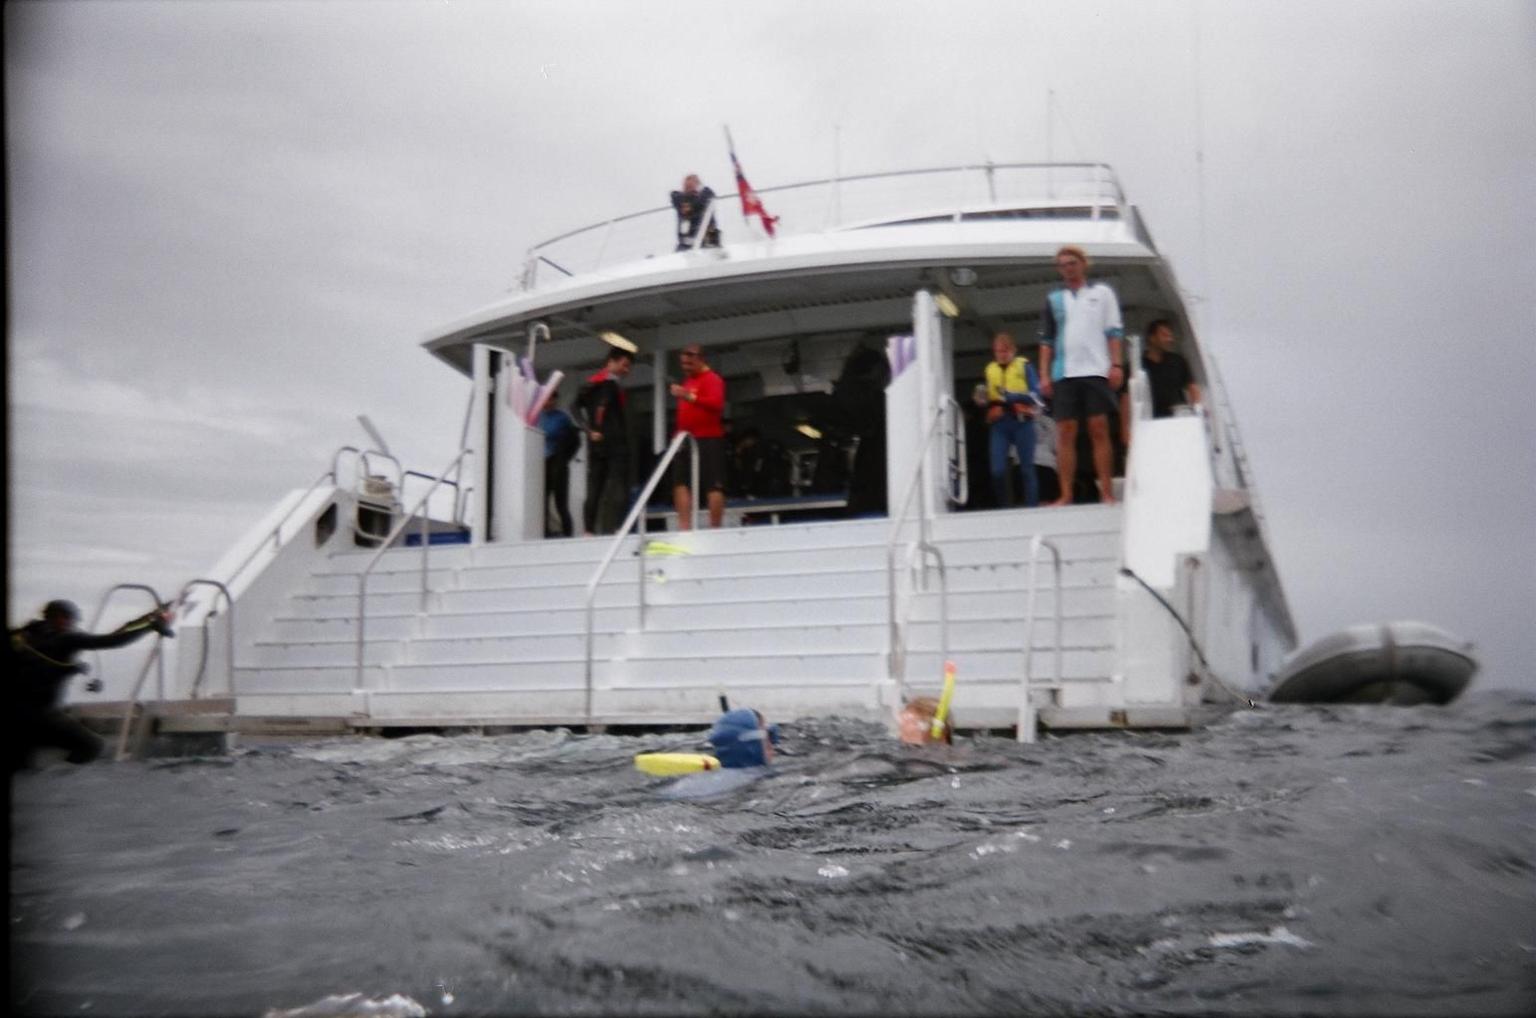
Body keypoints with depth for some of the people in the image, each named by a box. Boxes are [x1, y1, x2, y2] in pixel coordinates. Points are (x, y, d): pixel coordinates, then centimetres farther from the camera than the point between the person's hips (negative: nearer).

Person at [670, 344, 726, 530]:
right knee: (681, 482, 3)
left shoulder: (712, 379, -6)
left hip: (708, 440, -9)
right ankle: (685, 527, 1)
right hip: (687, 439, 9)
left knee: (714, 485, -8)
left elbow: (717, 403, -22)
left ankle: (715, 529, -8)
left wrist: (690, 396, -29)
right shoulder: (687, 381, 20)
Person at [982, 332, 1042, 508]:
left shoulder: (1024, 366, 4)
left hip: (1022, 421, -3)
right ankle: (1004, 507, 5)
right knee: (997, 470, -7)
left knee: (1027, 467, 2)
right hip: (998, 424, 3)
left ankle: (1032, 505, 7)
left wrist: (1010, 395, -17)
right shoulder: (990, 369, 16)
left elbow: (1035, 394, -5)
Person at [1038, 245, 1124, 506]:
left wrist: (1116, 365, -4)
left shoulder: (1102, 293, 11)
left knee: (1100, 430, -4)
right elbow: (1046, 340, 13)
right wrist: (1044, 375, 4)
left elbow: (1114, 332, 7)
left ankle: (1107, 492, -2)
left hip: (1096, 371, -2)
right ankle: (1066, 495, 1)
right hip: (1064, 374, 2)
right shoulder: (1054, 299, 15)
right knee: (1065, 433, -1)